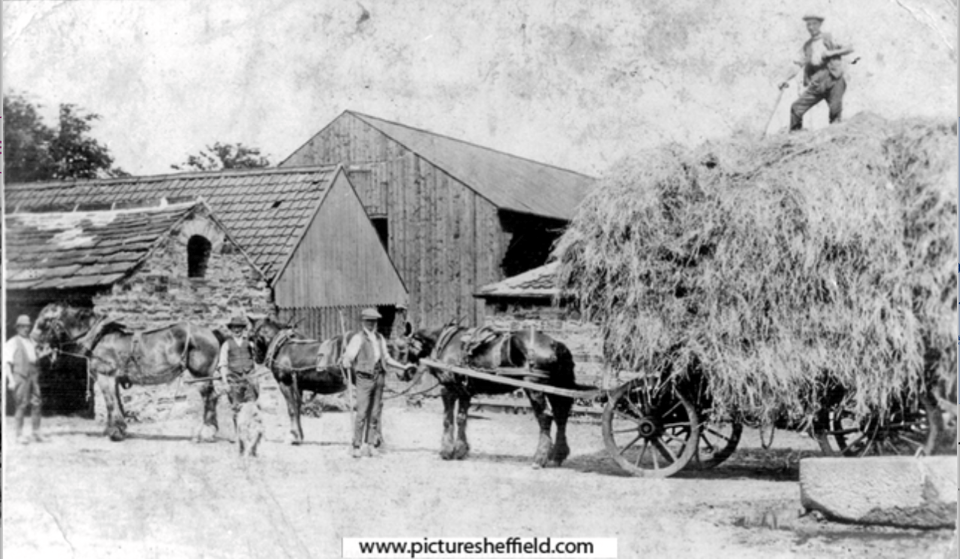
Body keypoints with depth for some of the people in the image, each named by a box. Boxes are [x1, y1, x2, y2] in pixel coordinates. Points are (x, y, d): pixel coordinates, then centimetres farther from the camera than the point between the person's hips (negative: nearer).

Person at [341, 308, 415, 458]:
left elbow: (387, 358, 23)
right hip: (364, 378, -6)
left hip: (379, 377, 6)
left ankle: (370, 444, 14)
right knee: (362, 413, -8)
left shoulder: (380, 338, 13)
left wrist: (404, 367, 22)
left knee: (375, 414, 7)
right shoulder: (358, 338, -4)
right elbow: (347, 359, -4)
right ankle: (357, 445, -1)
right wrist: (347, 364, -20)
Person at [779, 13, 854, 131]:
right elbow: (799, 65, 11)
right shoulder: (807, 45, 18)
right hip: (816, 83, 3)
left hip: (833, 78, -3)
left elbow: (850, 48, 3)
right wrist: (787, 79, -4)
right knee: (796, 108, -7)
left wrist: (831, 53, -10)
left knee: (835, 110, -15)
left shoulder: (828, 39, 9)